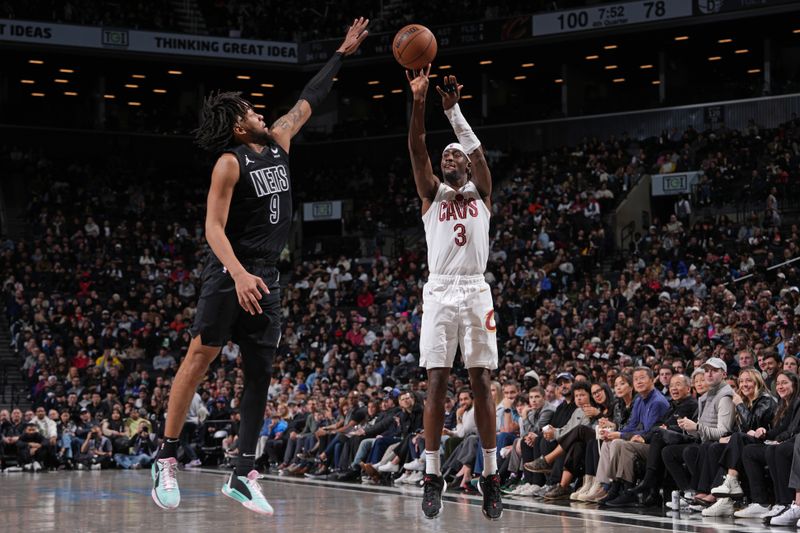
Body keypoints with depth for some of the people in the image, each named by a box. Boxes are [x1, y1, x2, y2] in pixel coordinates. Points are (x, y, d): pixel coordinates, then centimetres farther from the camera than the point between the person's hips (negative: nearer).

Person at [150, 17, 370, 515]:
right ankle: (167, 461, -2)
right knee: (200, 357, -8)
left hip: (266, 278, 7)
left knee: (260, 373, 4)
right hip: (230, 273, -7)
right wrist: (239, 274, -31)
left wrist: (343, 54, 26)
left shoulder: (279, 142, 10)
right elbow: (214, 227, -17)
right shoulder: (231, 163, -10)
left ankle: (244, 475, 5)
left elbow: (308, 101, 23)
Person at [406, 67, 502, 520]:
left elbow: (477, 149, -3)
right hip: (440, 292, 0)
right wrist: (419, 101, -12)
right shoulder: (432, 193, 15)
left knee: (482, 383, -2)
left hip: (476, 292, 0)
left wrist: (453, 109, -10)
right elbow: (417, 150, 0)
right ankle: (433, 477, -1)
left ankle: (492, 476, 0)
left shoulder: (480, 193, 14)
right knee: (437, 383, -4)